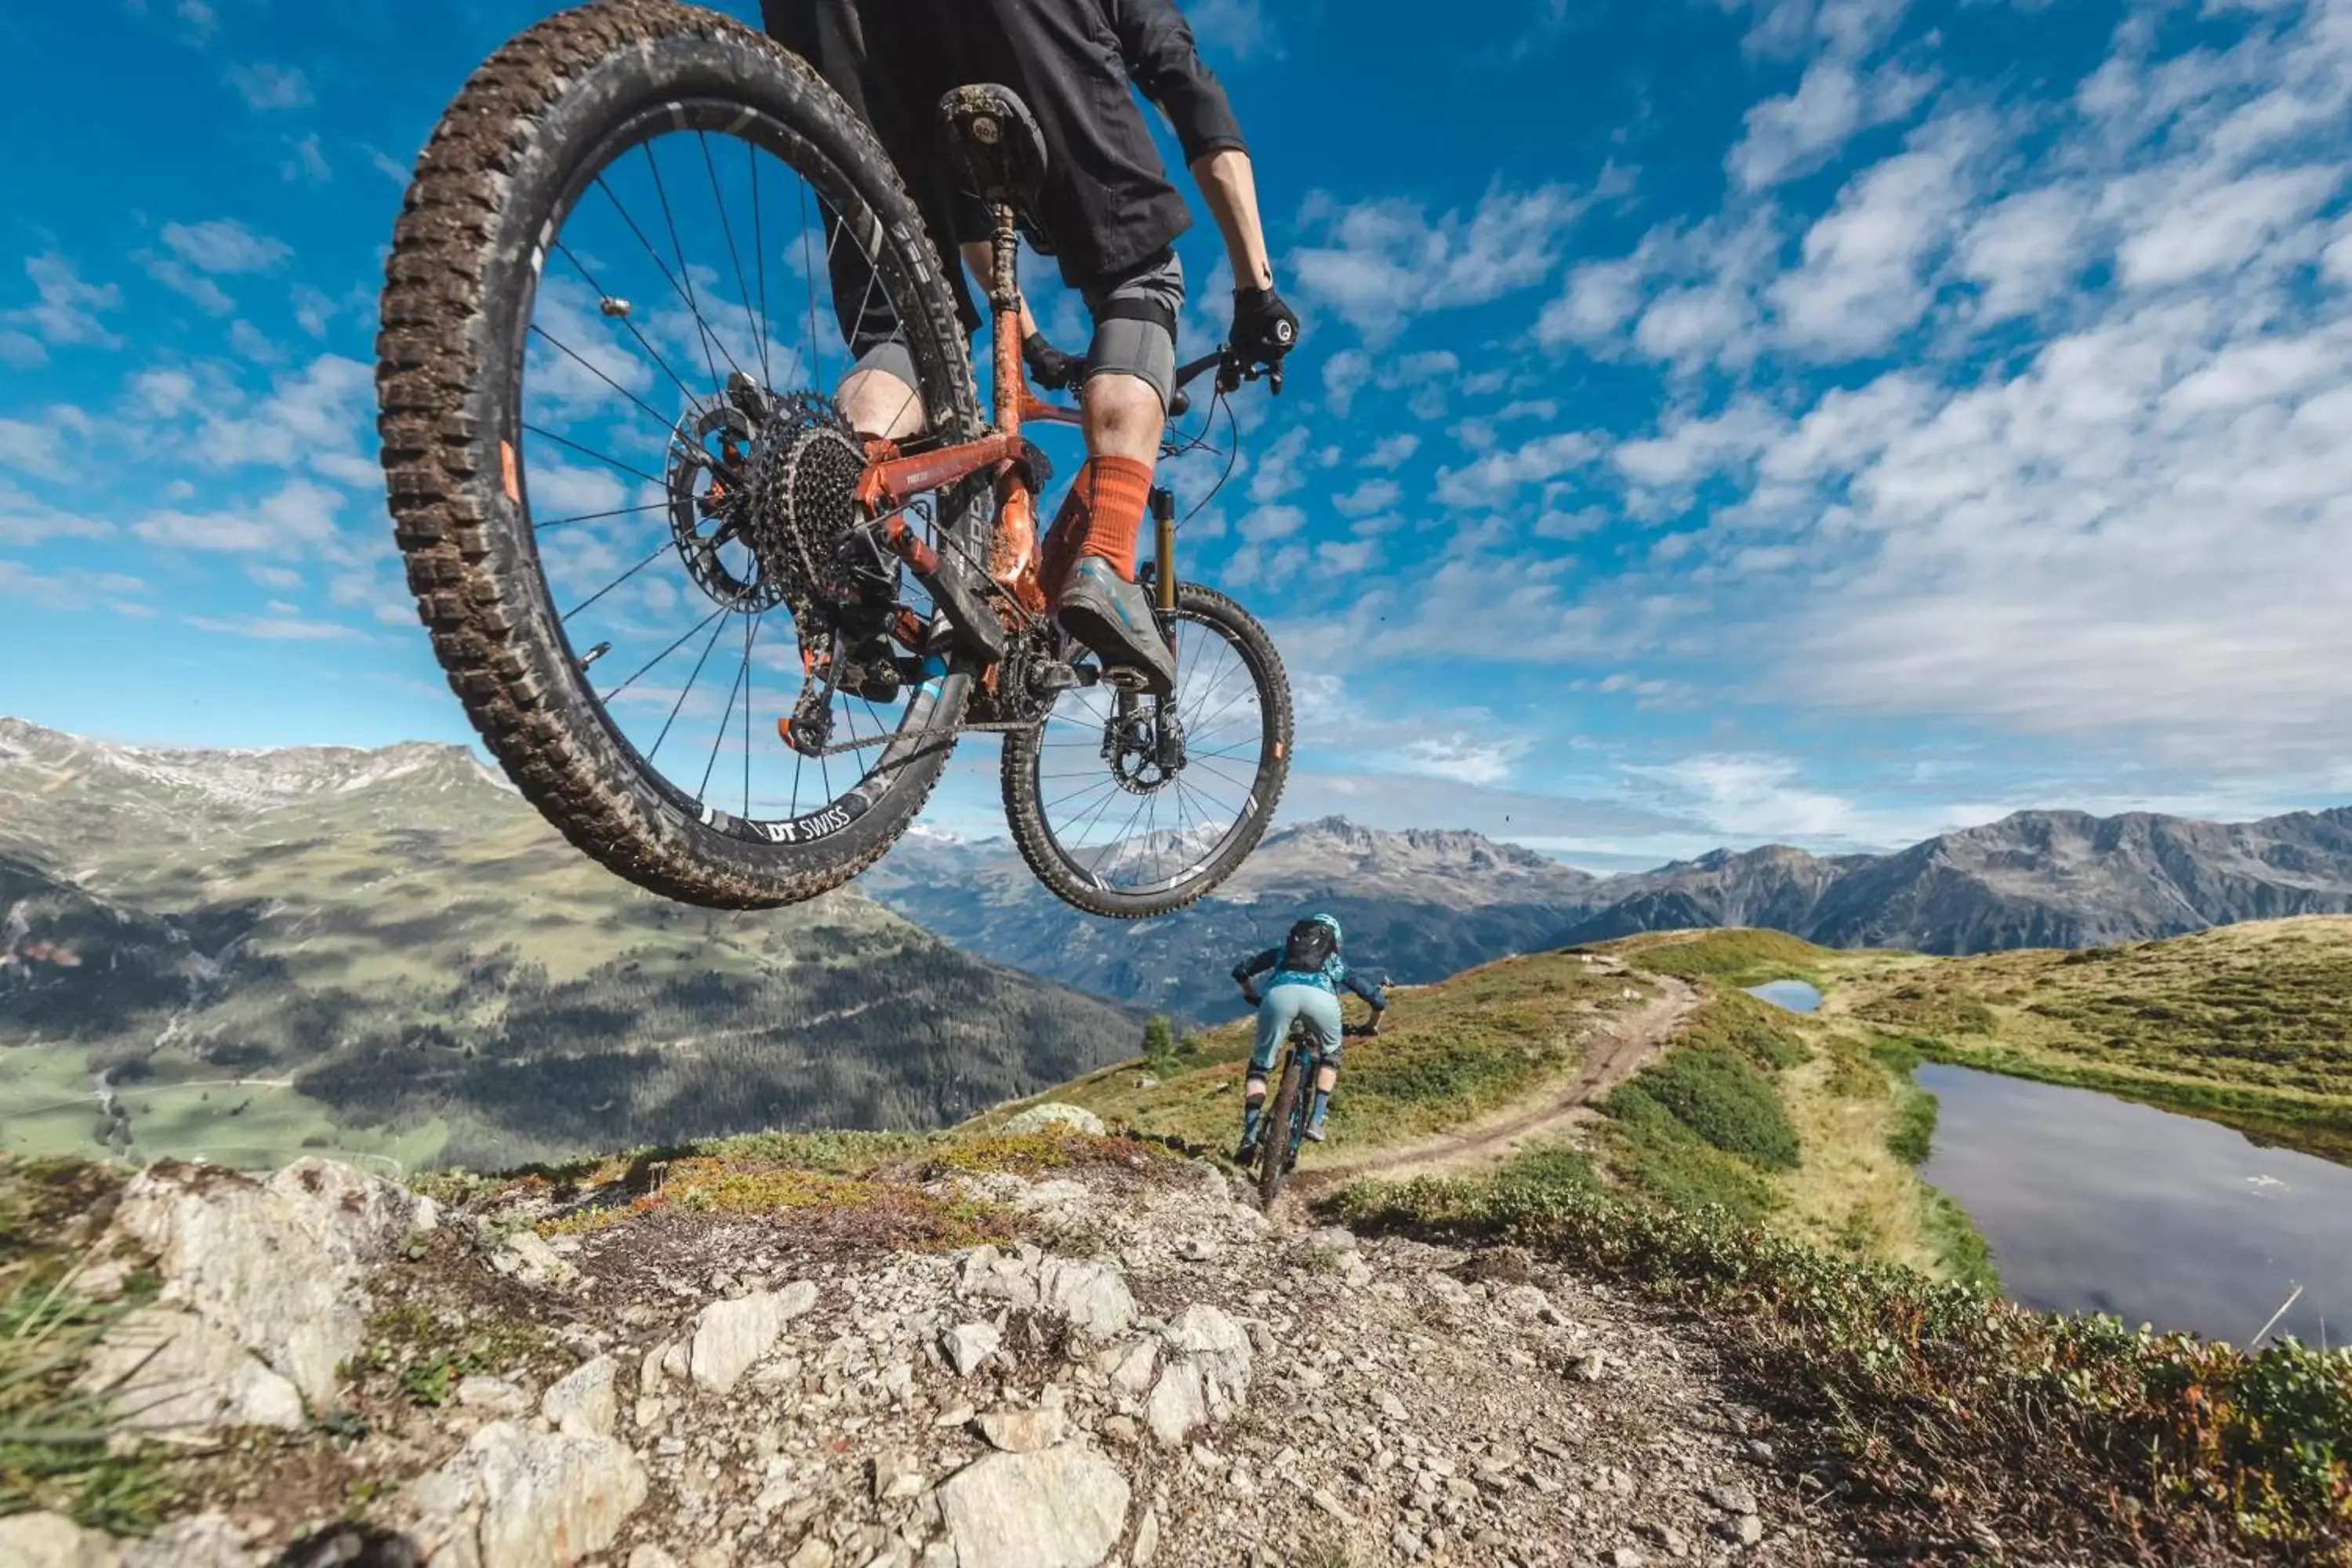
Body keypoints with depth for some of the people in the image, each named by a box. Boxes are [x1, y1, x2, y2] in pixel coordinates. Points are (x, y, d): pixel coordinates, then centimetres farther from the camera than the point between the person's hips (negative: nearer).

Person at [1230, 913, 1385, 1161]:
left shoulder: (1283, 950, 41)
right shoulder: (1337, 962, 40)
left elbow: (1240, 970, 35)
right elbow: (1378, 999, 38)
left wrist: (1253, 997, 52)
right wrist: (1372, 1027, 57)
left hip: (1280, 992, 0)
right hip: (1321, 997, 0)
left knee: (1259, 1065, 18)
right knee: (1331, 1054, 30)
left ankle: (1250, 1136, 4)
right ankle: (1316, 1120, 17)